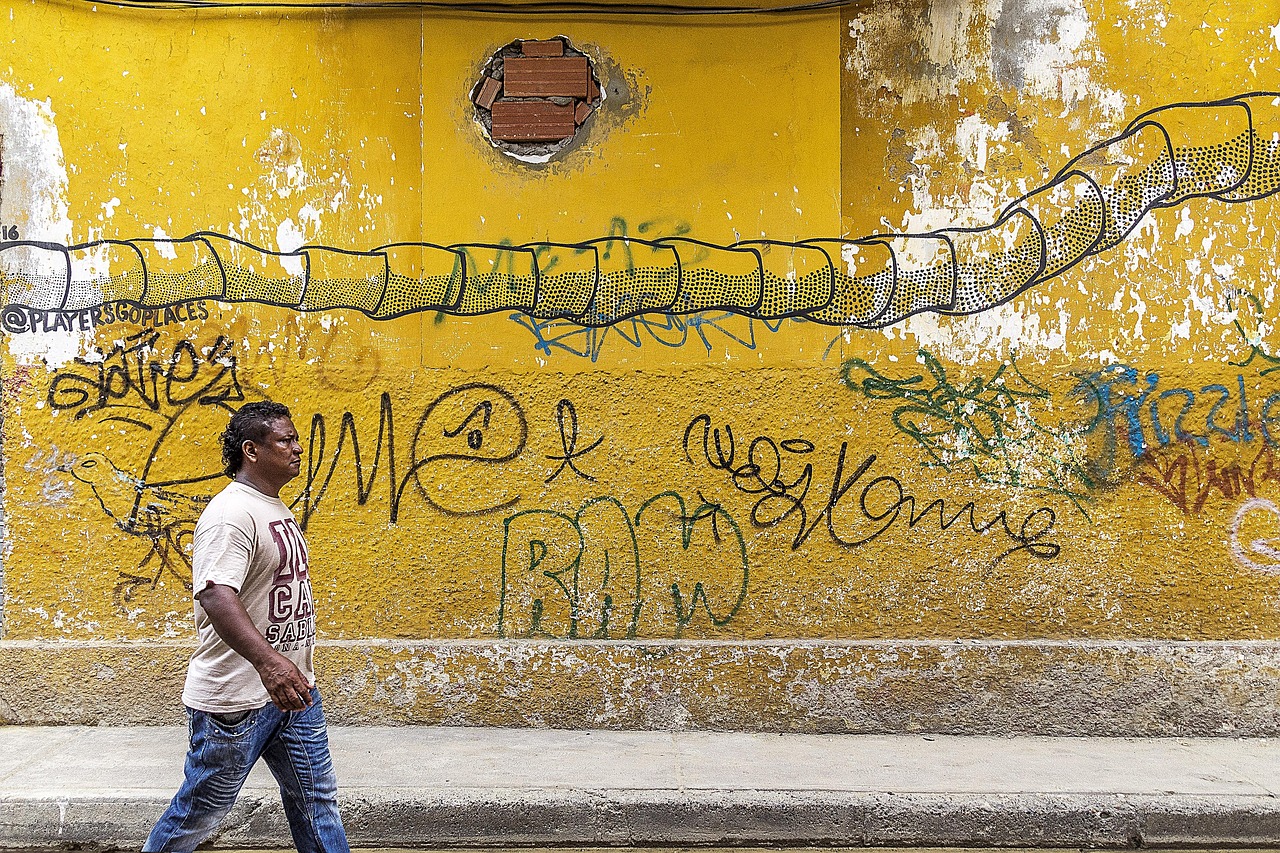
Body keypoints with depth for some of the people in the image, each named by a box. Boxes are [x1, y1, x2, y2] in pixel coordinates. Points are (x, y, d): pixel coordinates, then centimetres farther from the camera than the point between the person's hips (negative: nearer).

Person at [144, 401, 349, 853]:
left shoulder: (276, 509, 12)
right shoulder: (232, 513, -19)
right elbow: (215, 595, -34)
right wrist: (267, 660, -46)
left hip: (292, 686, 9)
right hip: (237, 697, -9)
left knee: (317, 798, 12)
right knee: (201, 811, 7)